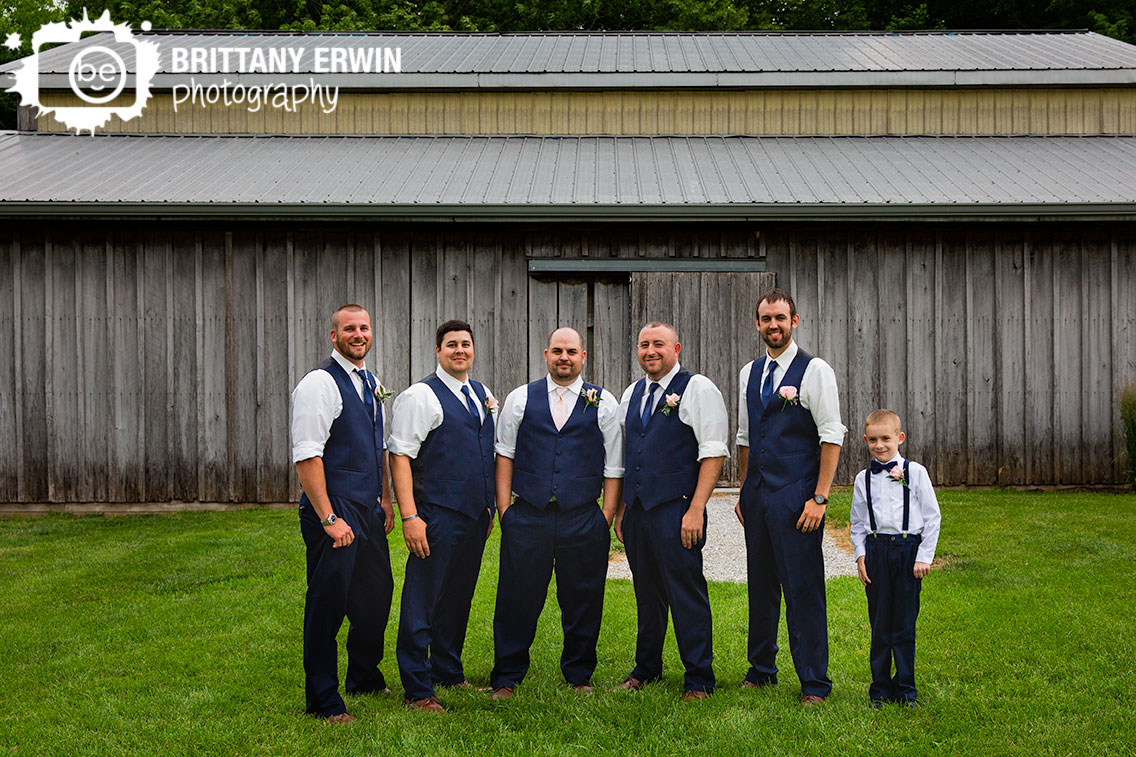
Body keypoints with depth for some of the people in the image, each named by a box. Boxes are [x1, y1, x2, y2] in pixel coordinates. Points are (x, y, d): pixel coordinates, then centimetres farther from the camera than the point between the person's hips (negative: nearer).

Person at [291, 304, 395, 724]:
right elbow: (306, 457, -19)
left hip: (369, 511, 8)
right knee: (327, 605, -1)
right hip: (334, 512, -8)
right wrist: (329, 519, -21)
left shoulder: (372, 383, 14)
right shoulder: (319, 383, -13)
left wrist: (386, 499, 17)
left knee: (377, 595, 17)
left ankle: (365, 678, 36)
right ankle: (323, 700, 12)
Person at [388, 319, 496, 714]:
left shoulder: (483, 394, 14)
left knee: (459, 597, 16)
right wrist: (409, 516, -19)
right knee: (422, 602, -3)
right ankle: (417, 690, 4)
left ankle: (449, 672, 31)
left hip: (476, 515, 7)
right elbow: (399, 456, -13)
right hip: (438, 515, -7)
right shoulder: (421, 396, -8)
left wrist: (490, 506, 19)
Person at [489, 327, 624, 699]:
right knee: (518, 599, 2)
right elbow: (505, 455, 9)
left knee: (582, 601, 7)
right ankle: (506, 678, 15)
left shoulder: (603, 403, 7)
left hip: (583, 519, 0)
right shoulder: (520, 399, 8)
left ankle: (579, 676, 23)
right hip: (528, 516, 0)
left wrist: (607, 516, 0)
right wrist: (504, 508, 2)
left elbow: (613, 467, 6)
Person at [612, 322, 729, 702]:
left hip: (676, 511, -6)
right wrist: (622, 508, 15)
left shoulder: (697, 389, -4)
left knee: (686, 594, -2)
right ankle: (646, 668, 28)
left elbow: (713, 453, -10)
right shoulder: (631, 394, 16)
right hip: (636, 510, 6)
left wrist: (695, 510, -16)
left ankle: (698, 679, 8)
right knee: (647, 594, 14)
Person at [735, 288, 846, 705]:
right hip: (757, 495, 6)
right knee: (760, 585, 13)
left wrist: (819, 498, -14)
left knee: (803, 588, -4)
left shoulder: (815, 371, -5)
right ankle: (761, 669, 26)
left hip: (796, 495, -6)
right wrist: (745, 493, 15)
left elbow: (831, 437, -9)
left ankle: (813, 683, 5)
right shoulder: (749, 373, 13)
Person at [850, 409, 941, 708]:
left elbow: (933, 517, 1)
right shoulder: (863, 479, 7)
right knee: (879, 624, 5)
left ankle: (905, 689, 14)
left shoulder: (915, 472, 0)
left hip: (908, 550, -2)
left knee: (905, 625, 2)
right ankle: (880, 688, 15)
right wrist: (860, 555, 4)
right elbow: (857, 523, 15)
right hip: (876, 551, 2)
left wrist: (924, 556, -4)